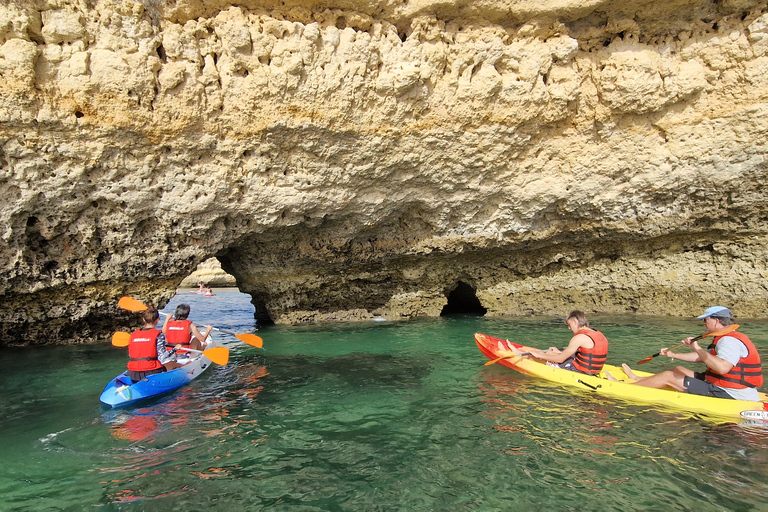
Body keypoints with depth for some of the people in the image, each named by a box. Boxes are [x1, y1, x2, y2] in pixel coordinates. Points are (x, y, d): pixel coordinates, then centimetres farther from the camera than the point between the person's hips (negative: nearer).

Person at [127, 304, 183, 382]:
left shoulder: (133, 334, 6)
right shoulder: (159, 335, -8)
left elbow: (130, 357, 11)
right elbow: (162, 357, -14)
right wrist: (175, 349, 0)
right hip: (151, 372, -5)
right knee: (174, 364, 19)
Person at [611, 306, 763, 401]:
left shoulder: (730, 341, -20)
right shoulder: (727, 339, 15)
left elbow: (722, 368, -37)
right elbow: (702, 357, 24)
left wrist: (697, 348, -29)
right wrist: (673, 355, 28)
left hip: (729, 395, -10)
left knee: (668, 377, -7)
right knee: (679, 370, 20)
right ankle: (637, 379, 35)